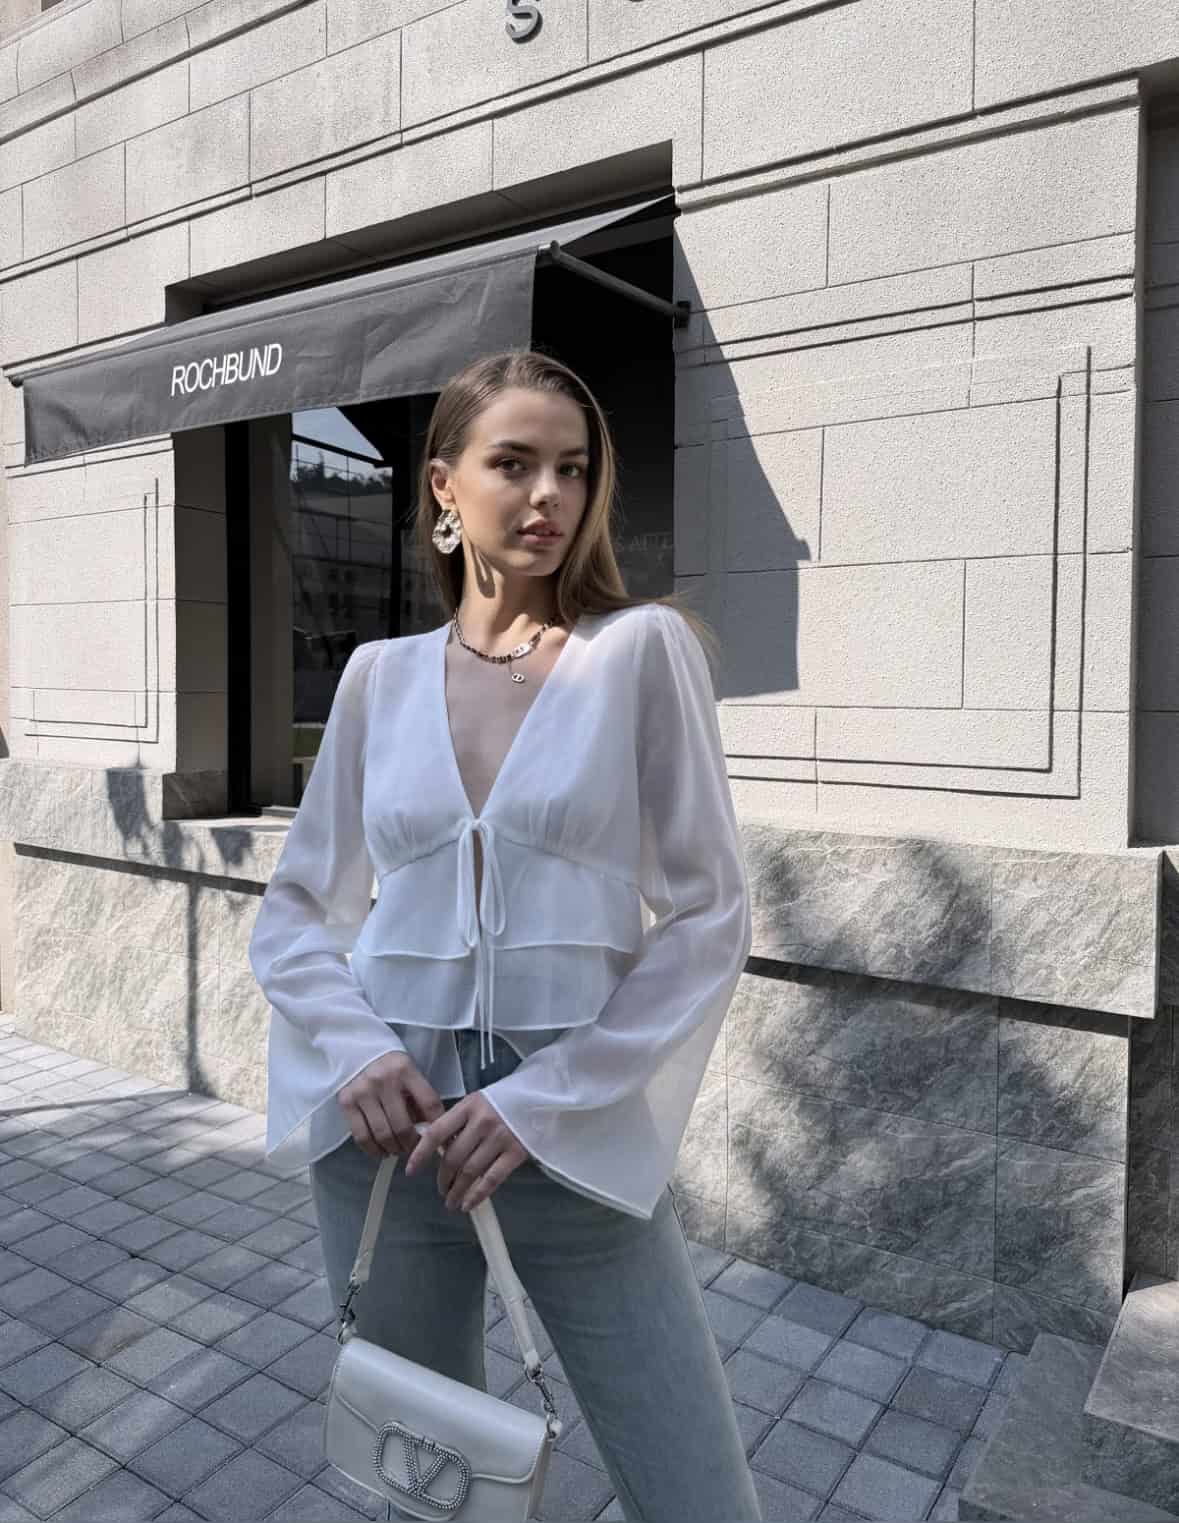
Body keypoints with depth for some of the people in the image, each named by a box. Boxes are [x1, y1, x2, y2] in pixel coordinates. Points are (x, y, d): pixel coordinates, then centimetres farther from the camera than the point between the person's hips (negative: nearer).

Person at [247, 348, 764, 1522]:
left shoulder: (644, 647, -5)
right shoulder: (379, 674, 4)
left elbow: (709, 914, -6)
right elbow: (291, 913, 8)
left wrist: (544, 1099, -12)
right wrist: (359, 1052, -10)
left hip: (578, 1130, -2)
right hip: (390, 1120, 3)